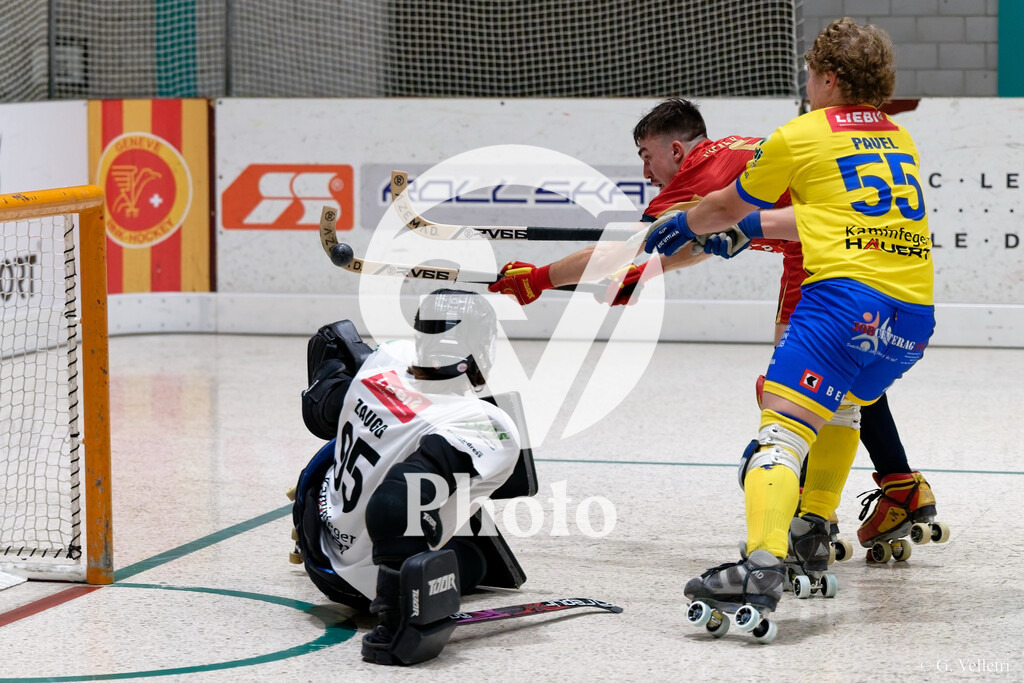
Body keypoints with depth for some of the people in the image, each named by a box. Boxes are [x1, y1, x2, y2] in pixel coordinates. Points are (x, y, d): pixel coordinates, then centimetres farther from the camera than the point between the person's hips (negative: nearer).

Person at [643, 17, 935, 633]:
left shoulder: (800, 135, 8)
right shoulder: (900, 138, 25)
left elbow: (725, 208, 21)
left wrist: (680, 227, 42)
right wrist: (762, 226, 44)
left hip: (849, 293, -7)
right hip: (916, 311, 7)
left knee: (784, 426, -15)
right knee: (843, 403, 32)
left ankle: (763, 567, -34)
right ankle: (814, 530, 36)